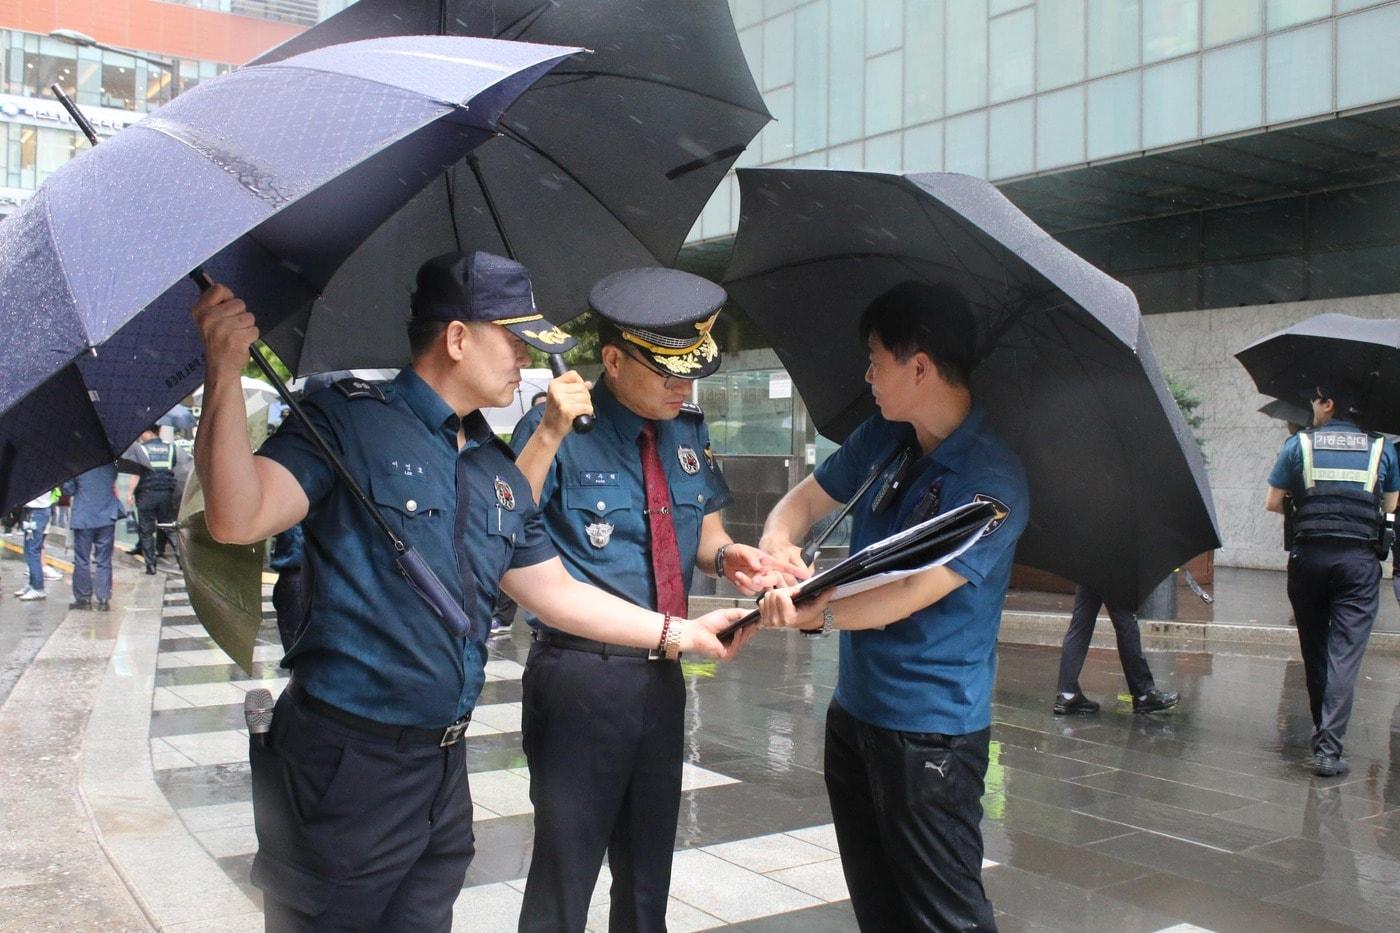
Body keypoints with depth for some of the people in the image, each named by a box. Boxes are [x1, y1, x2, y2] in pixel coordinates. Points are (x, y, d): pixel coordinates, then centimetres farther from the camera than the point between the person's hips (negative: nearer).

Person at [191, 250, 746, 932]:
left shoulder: (498, 472, 12)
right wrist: (225, 372, -32)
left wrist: (681, 633, 16)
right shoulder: (350, 421, -10)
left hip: (443, 768, 7)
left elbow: (554, 590, 17)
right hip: (344, 765, -7)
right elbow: (238, 518, -23)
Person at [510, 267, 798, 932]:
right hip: (580, 673, -6)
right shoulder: (558, 430, -10)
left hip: (663, 677, 6)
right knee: (566, 870, 4)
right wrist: (550, 435, -29)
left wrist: (725, 554, -7)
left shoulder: (688, 431, 8)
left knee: (648, 871, 20)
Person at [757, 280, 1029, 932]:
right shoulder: (883, 438, 5)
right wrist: (775, 543, -11)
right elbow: (807, 497, 11)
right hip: (855, 707, 8)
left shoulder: (991, 479, -20)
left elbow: (917, 589, -27)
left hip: (931, 729, -8)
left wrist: (818, 615, -37)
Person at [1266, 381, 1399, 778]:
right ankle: (1329, 747, -13)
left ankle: (1322, 732, 27)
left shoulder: (1298, 444, 1)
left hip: (1309, 556, 0)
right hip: (1360, 559, 0)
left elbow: (1272, 503, 4)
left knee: (1314, 649, 15)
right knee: (1345, 651, -4)